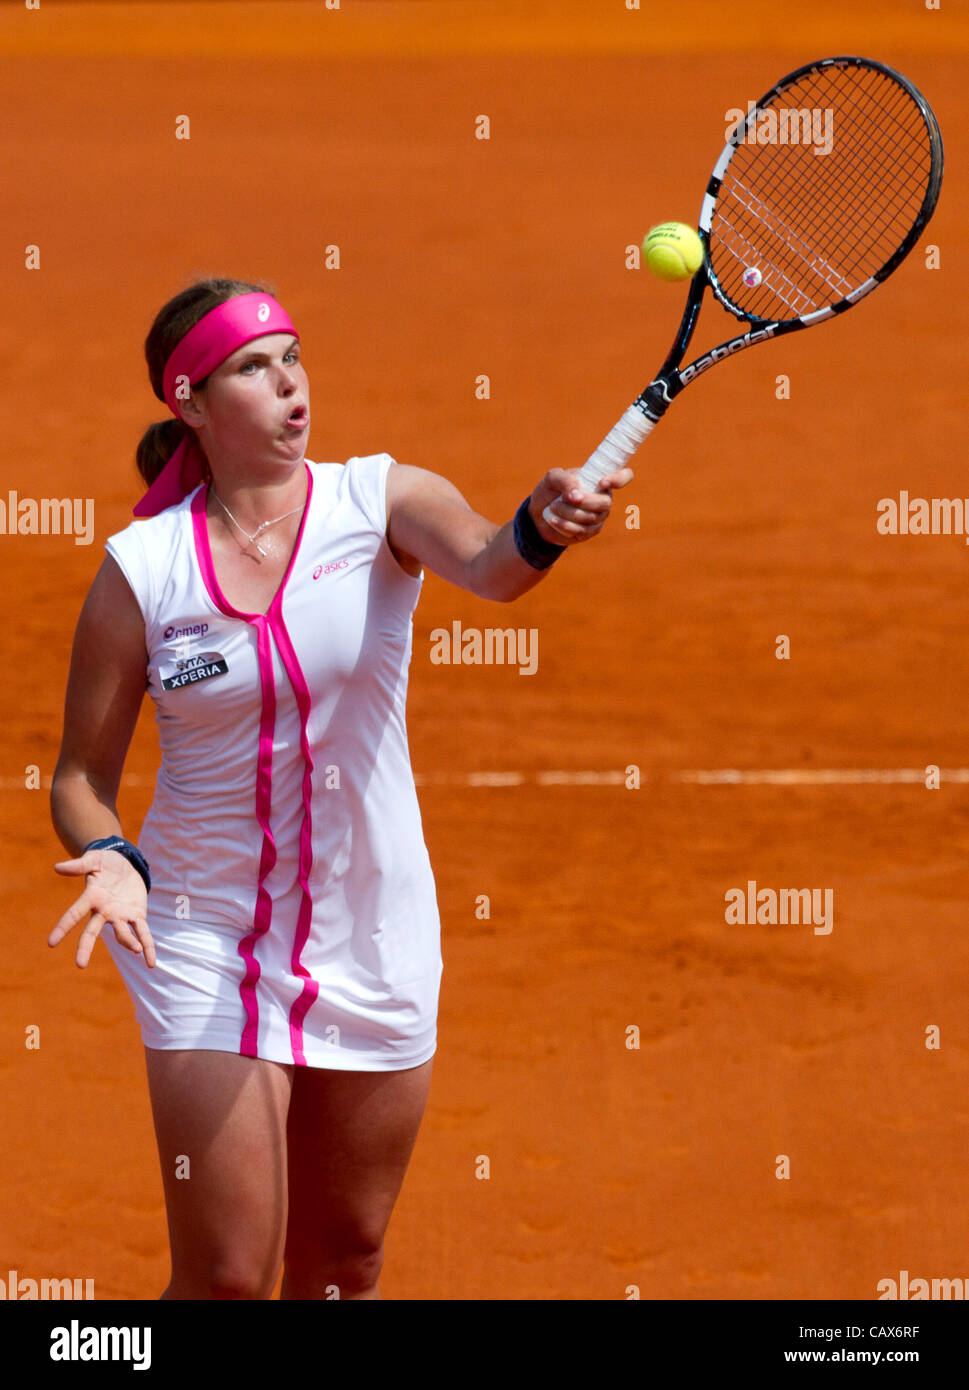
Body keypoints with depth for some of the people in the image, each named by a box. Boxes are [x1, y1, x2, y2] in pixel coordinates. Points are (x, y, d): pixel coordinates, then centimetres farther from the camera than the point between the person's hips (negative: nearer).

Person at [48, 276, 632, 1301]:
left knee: (345, 1265, 13)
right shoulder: (142, 568, -8)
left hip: (374, 943, 2)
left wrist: (542, 527, -52)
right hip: (207, 941, -2)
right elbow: (83, 772, -1)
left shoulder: (381, 502, -7)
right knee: (225, 1277, -8)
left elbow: (488, 566, -29)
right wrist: (111, 859, -23)